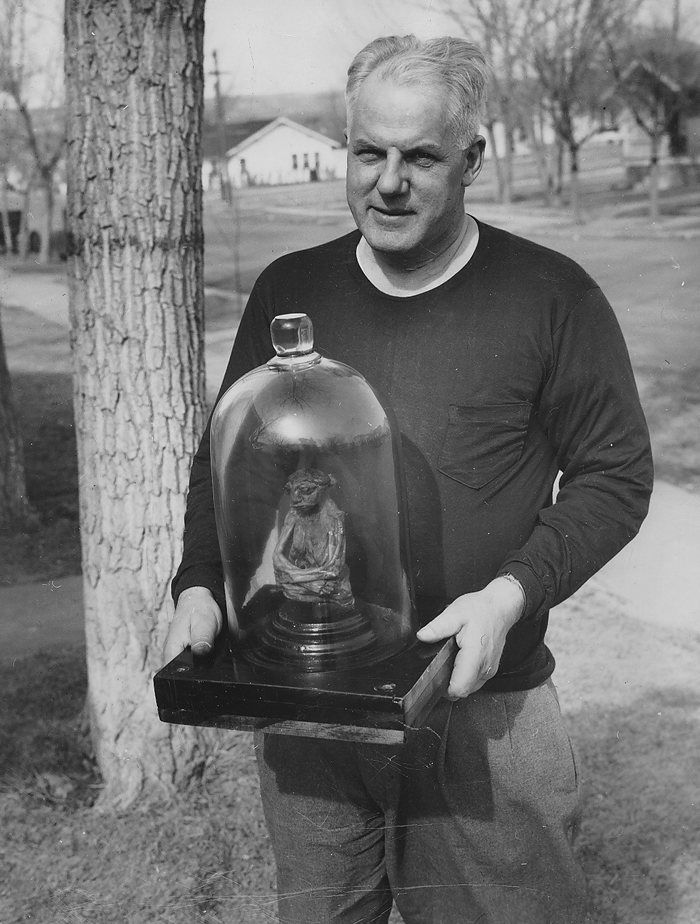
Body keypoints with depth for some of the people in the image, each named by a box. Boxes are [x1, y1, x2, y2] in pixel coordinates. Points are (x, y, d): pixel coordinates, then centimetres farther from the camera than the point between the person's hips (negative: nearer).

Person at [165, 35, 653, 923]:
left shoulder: (550, 295, -5)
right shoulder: (287, 291, 5)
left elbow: (614, 475, -3)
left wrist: (511, 594, -17)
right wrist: (200, 586, -4)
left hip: (483, 705, -3)